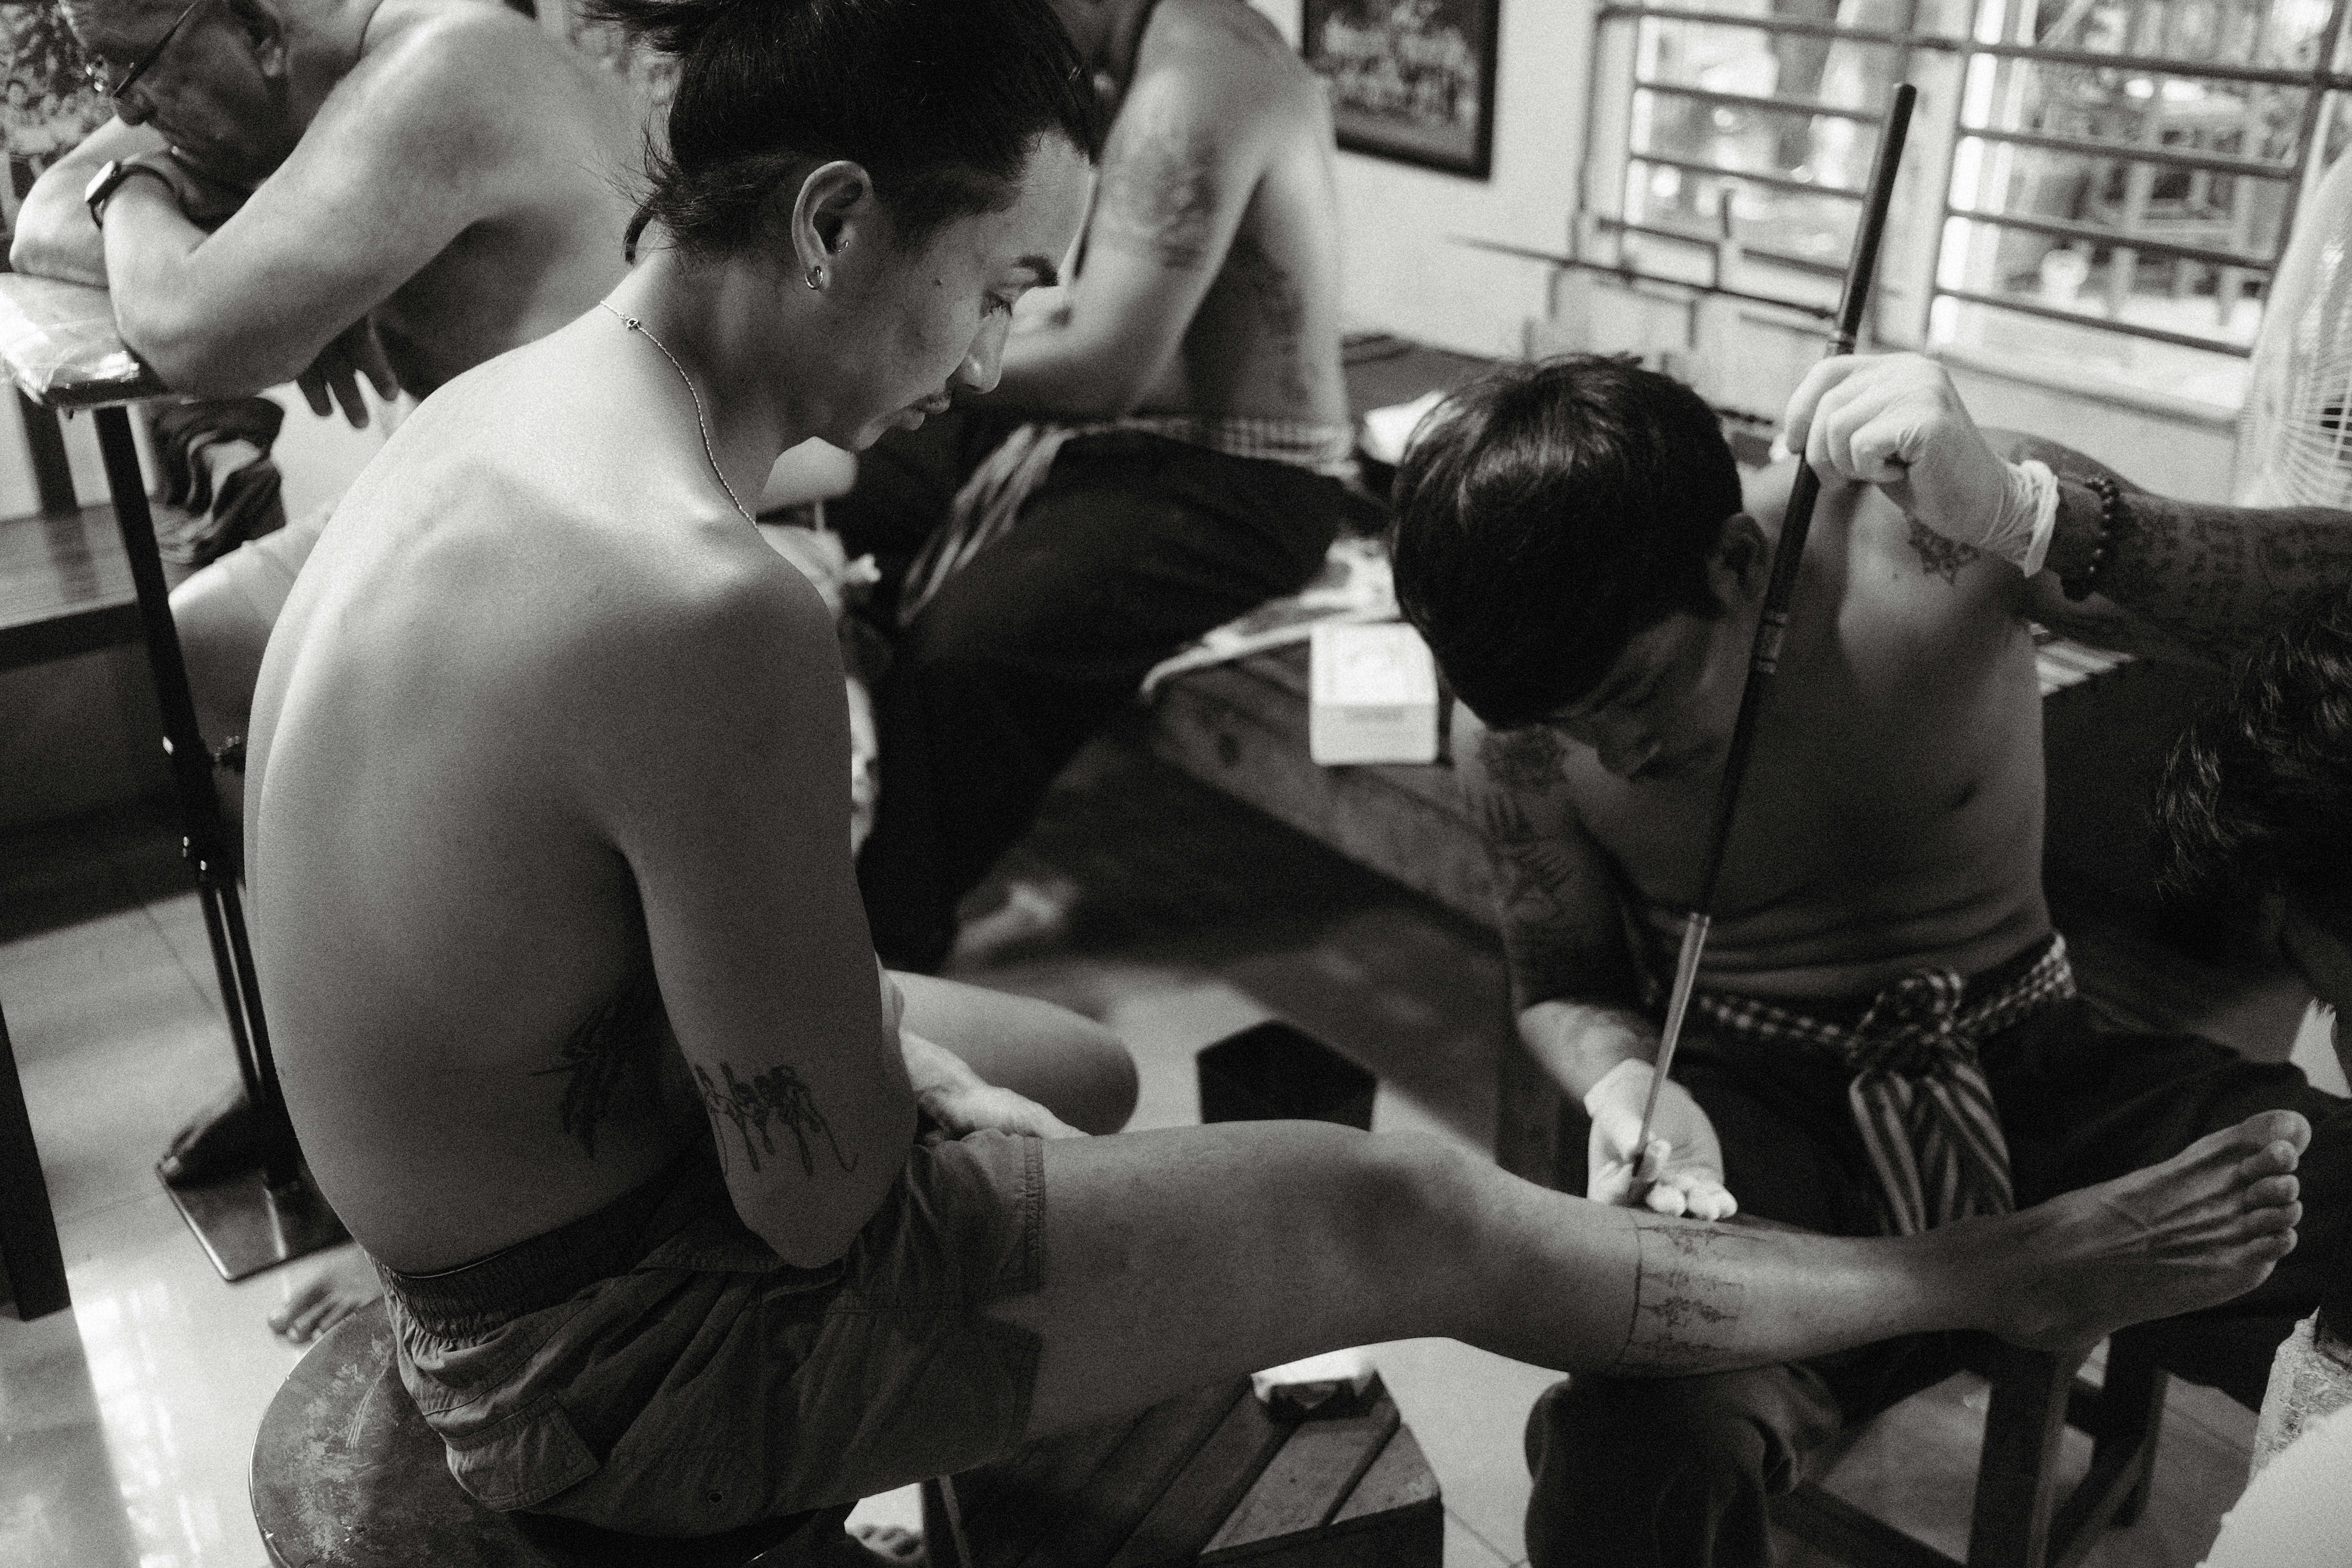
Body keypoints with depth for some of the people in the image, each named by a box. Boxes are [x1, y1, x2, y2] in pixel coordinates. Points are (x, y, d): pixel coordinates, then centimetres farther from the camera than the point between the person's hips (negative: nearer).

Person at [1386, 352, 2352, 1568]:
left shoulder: (1930, 529, -16)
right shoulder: (1523, 741, -10)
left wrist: (2027, 516, -35)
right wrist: (1623, 1082, -17)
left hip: (2028, 1068, 2)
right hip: (1750, 1102, -1)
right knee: (1635, 1453, -34)